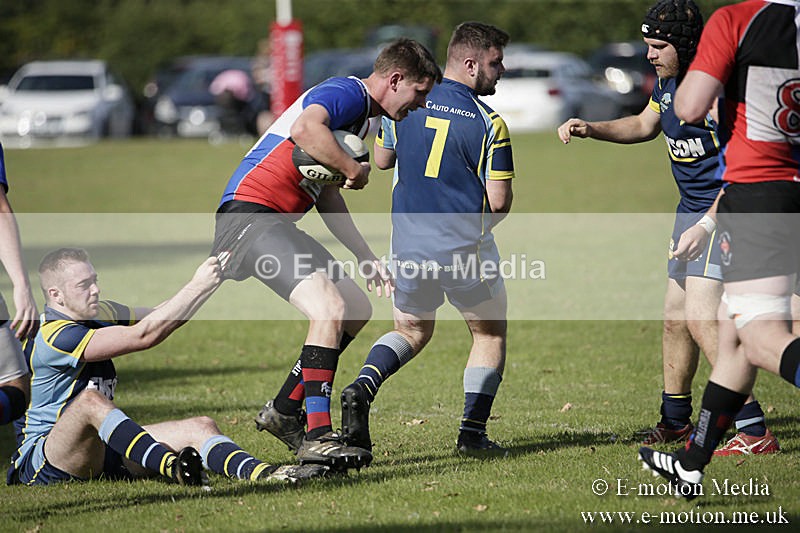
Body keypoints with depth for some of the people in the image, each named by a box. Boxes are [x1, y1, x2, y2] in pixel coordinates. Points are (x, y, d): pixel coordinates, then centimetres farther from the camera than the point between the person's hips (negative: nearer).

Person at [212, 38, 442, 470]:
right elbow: (305, 129, -35)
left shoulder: (361, 117, 21)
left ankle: (284, 411, 22)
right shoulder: (346, 93, -12)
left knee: (357, 309, 15)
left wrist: (366, 257, 24)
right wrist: (354, 170, -21)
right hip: (250, 213, -11)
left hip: (278, 223, 11)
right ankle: (317, 437, -24)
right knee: (330, 309, -23)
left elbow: (327, 197, 28)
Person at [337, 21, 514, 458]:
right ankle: (472, 432, 8)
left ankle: (362, 388, -4)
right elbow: (499, 202, -11)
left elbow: (382, 159, 15)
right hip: (465, 249, -4)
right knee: (490, 335, 16)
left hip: (409, 244, 4)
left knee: (411, 332, 23)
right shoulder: (489, 123, -12)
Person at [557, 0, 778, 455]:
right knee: (676, 317, 15)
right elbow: (646, 125, 28)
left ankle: (754, 431, -16)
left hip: (725, 210, -9)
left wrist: (707, 224, -27)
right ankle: (676, 420, 31)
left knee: (701, 319, -17)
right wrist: (589, 129, 14)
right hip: (692, 209, 9)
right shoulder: (669, 79, 8)